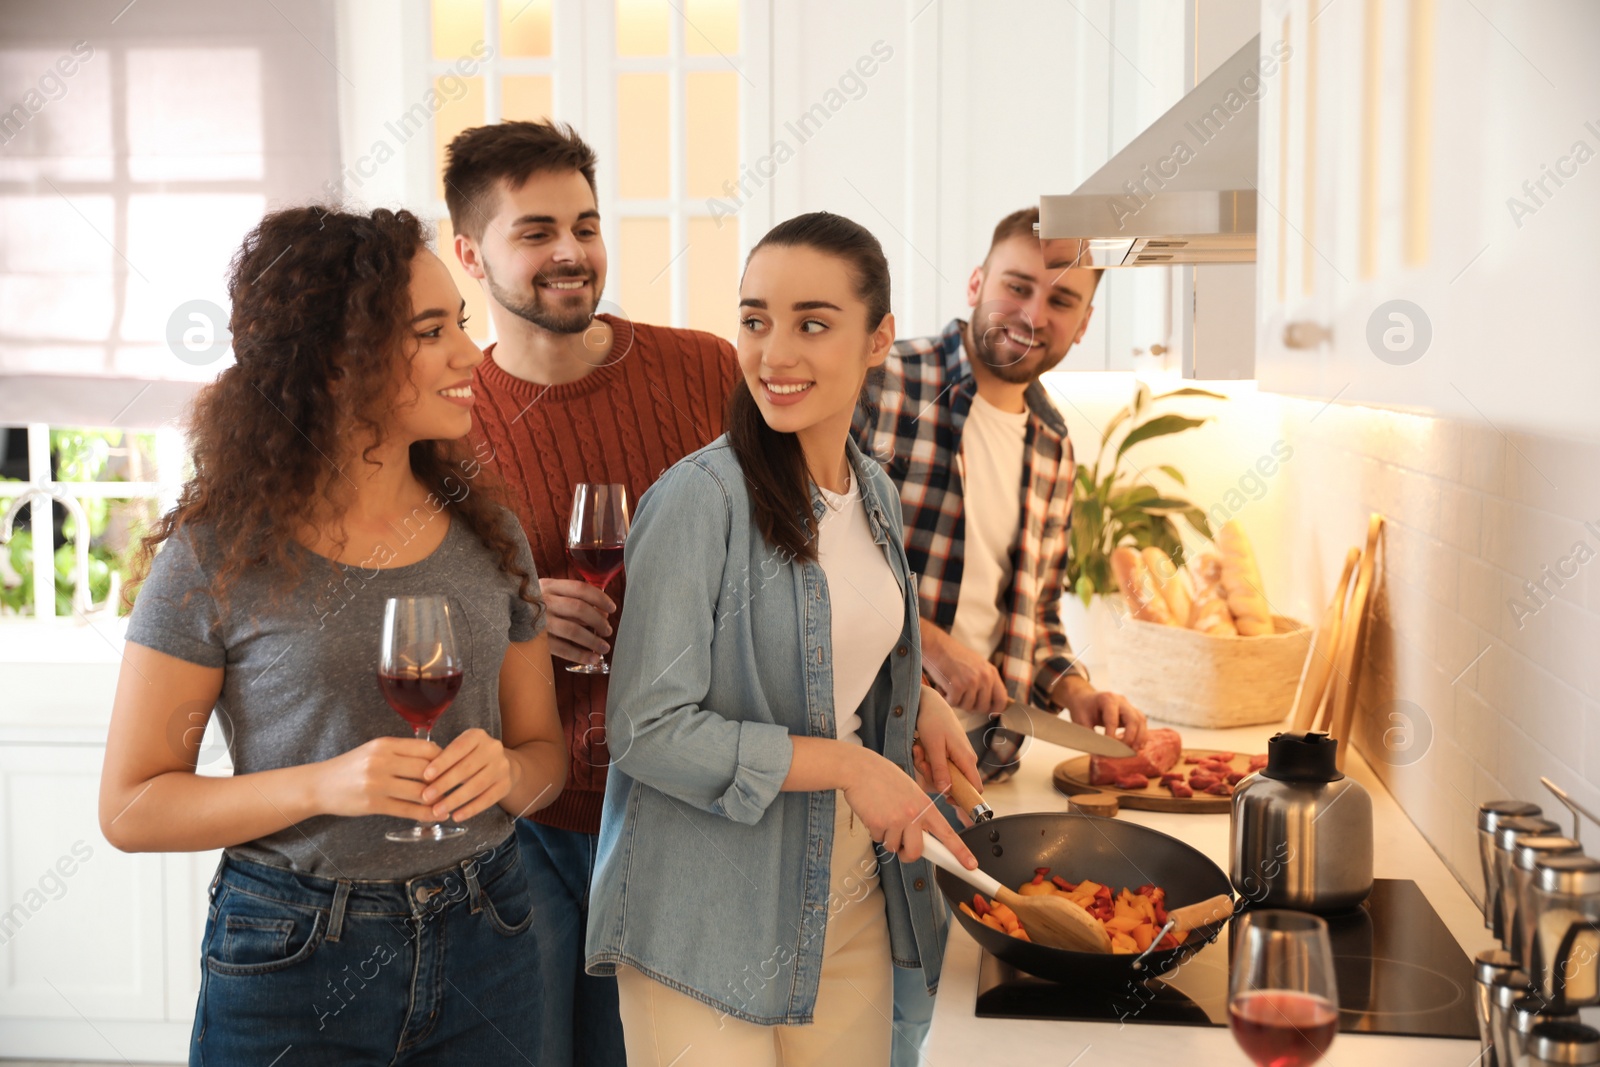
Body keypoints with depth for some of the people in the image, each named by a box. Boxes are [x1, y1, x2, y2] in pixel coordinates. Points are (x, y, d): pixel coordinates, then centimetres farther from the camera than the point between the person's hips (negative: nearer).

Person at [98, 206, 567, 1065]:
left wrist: (503, 773, -14)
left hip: (483, 945, 4)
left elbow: (545, 751, 9)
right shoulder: (219, 554, -10)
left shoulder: (487, 535, 2)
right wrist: (322, 785, -22)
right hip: (291, 964, -4)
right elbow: (131, 808, -8)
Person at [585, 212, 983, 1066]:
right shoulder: (700, 497, -18)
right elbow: (647, 729, -20)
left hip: (852, 896, 7)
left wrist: (917, 700, 3)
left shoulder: (871, 490, 6)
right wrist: (844, 764, -19)